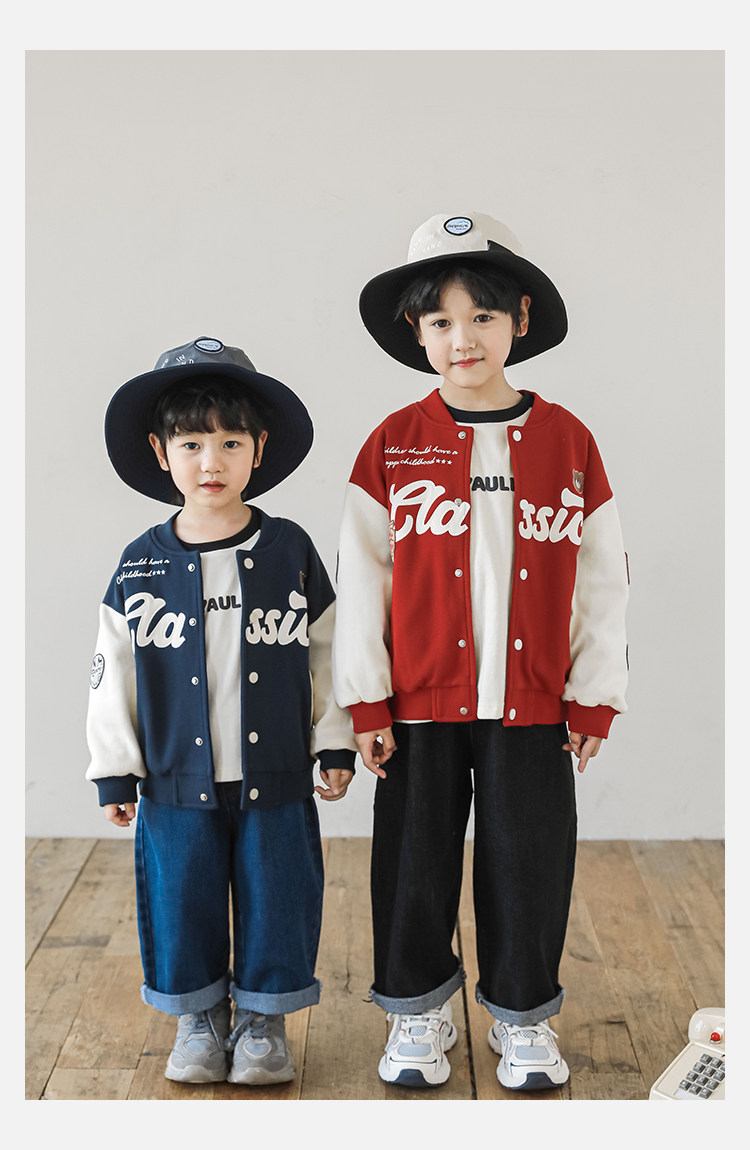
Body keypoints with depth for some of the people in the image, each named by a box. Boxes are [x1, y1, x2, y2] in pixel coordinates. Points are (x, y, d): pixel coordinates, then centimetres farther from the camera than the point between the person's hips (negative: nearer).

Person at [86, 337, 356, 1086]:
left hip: (276, 780, 0)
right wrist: (113, 772, 2)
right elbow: (112, 673, 2)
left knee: (275, 901, 9)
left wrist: (335, 746, 2)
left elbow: (325, 654, 3)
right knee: (182, 902, 10)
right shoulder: (141, 565, -2)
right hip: (177, 781, 1)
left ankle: (262, 1019, 29)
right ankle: (198, 1018, 32)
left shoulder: (290, 552, -3)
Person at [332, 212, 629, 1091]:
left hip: (533, 707, 0)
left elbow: (601, 580, 3)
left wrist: (594, 699, 2)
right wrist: (366, 702, -4)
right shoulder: (394, 445, -2)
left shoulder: (567, 441, 0)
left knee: (529, 864, 10)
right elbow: (361, 576, -1)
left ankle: (523, 1017, 32)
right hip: (420, 706, 0)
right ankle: (418, 1011, 32)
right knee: (416, 862, 11)